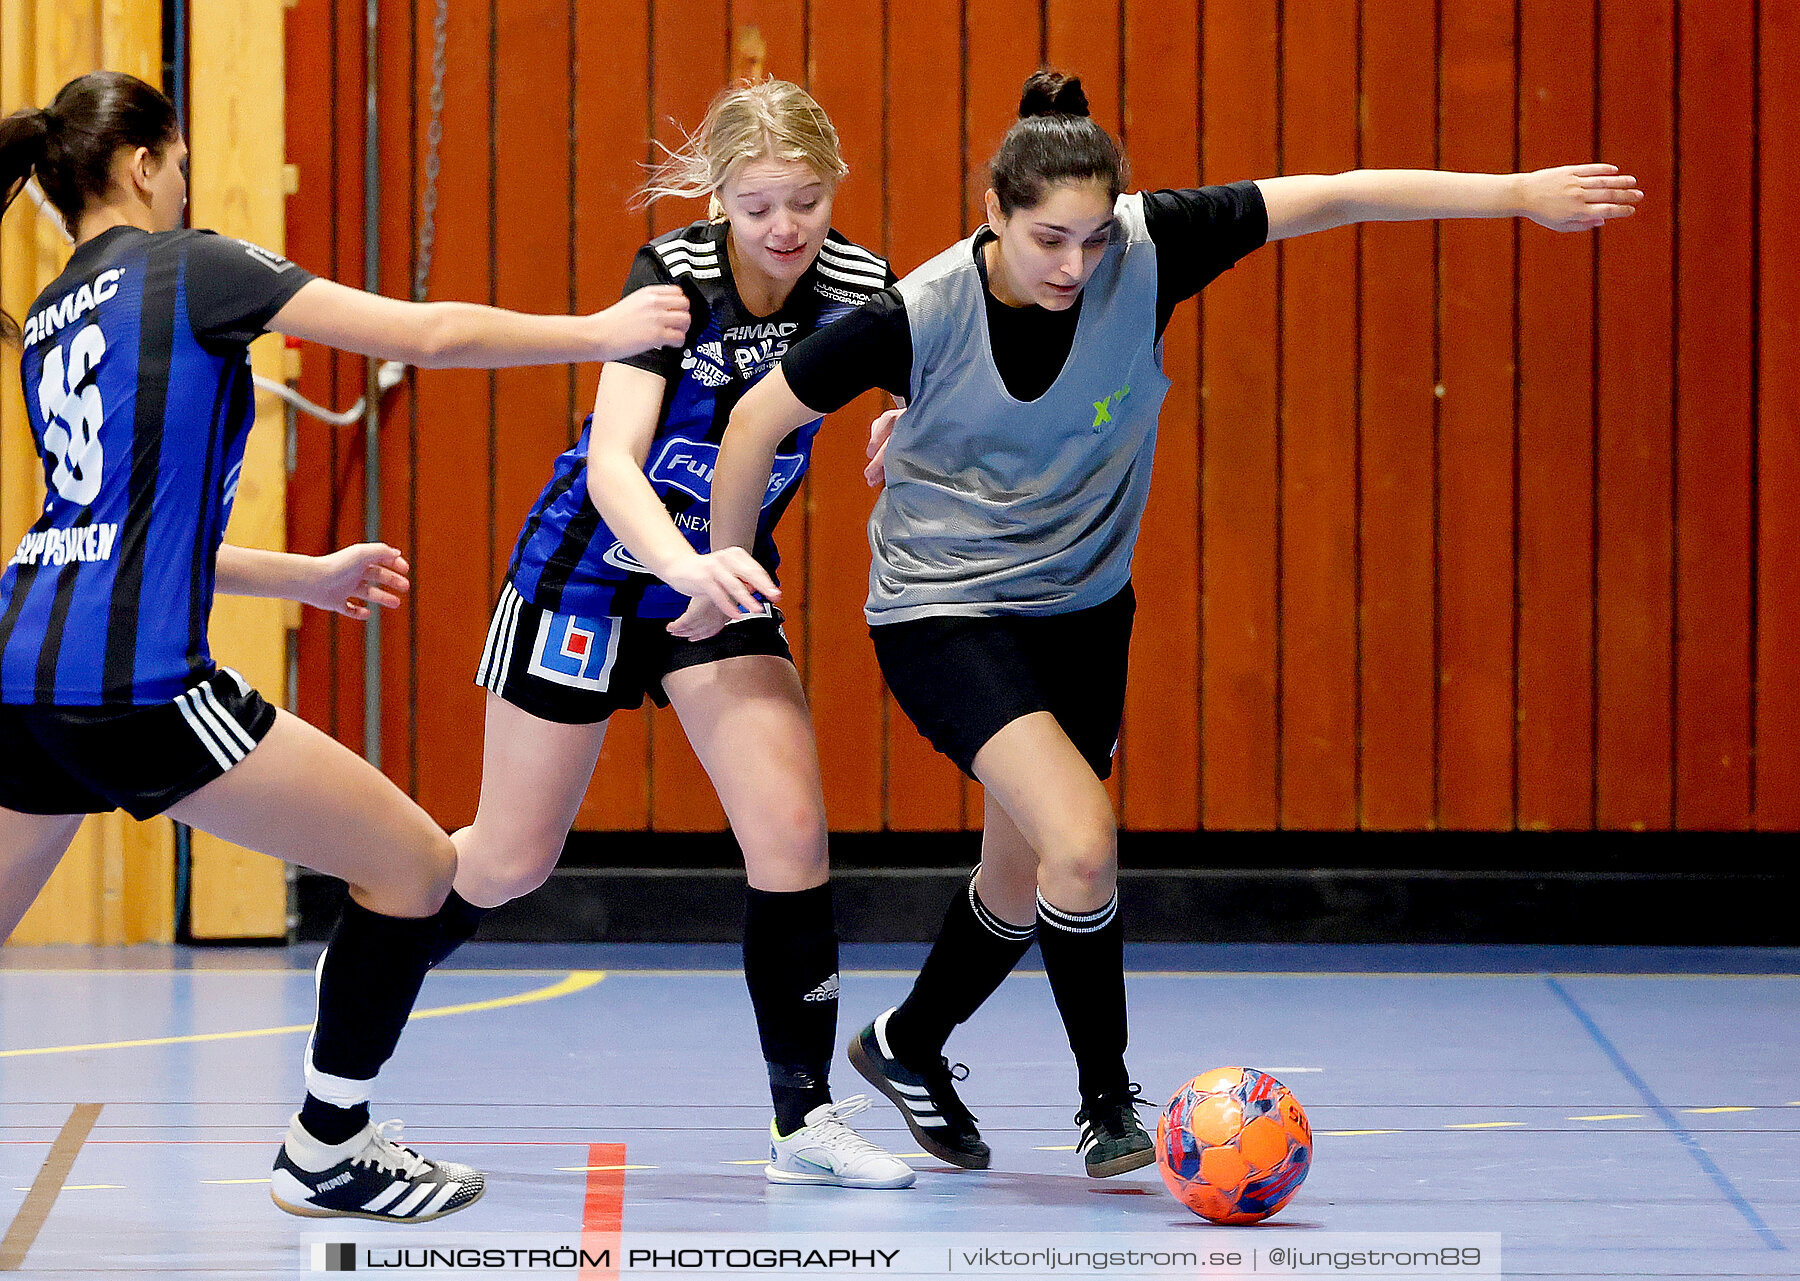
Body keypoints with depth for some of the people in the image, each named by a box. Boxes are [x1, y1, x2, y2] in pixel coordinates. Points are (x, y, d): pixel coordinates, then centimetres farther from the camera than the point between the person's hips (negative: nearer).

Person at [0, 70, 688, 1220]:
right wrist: (603, 333, 9)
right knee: (415, 866, 6)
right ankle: (326, 1153, 13)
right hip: (134, 684, -8)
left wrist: (311, 576, 36)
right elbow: (428, 334, -3)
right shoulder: (187, 266, -1)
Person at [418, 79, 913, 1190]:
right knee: (511, 861, 5)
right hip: (594, 559, -3)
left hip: (723, 576, 3)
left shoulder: (857, 286, -13)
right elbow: (612, 462, -34)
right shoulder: (675, 275, -25)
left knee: (789, 830, -15)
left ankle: (808, 1120, -4)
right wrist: (682, 561, -53)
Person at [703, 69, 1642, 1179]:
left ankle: (908, 1045, 43)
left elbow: (1333, 197, -16)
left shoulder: (1147, 250, -18)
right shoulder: (920, 315, -24)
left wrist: (1518, 194, -18)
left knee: (1023, 877, 15)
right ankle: (1106, 1099, -5)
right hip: (943, 611, -5)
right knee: (1081, 838, -23)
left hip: (1083, 608, 5)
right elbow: (758, 421, -13)